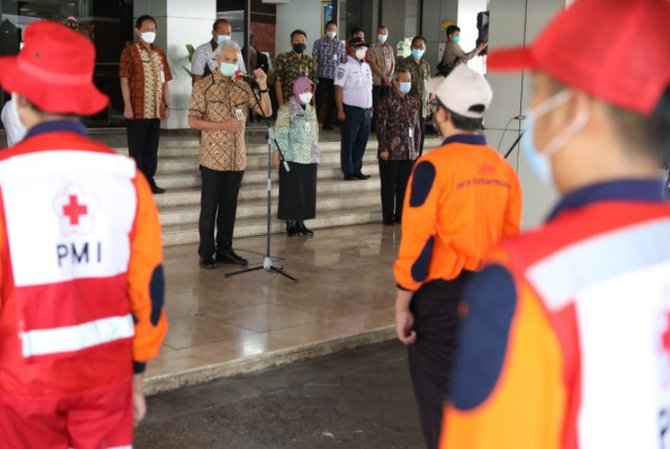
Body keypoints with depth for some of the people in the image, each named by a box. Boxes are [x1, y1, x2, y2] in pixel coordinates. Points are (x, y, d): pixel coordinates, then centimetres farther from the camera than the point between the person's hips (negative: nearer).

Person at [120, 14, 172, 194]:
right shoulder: (130, 51, -4)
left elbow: (165, 81, 14)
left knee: (152, 147, 10)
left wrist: (166, 105, 9)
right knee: (137, 148, 2)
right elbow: (124, 80, -9)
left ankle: (149, 180, 18)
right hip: (137, 110, -5)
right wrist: (127, 106, -15)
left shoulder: (160, 53, 13)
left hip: (155, 110, 5)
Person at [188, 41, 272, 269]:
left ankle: (225, 249, 21)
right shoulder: (203, 86, -4)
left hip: (237, 158, 4)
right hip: (213, 158, -4)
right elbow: (193, 121, -9)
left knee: (229, 206, 11)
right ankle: (206, 253, 11)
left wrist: (263, 87, -11)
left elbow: (267, 112, 3)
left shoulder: (243, 86, 8)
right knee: (209, 207, 3)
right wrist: (222, 125, -19)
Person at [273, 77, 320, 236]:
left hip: (309, 158, 6)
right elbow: (280, 134, -12)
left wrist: (316, 154, 15)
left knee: (307, 192, 7)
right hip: (292, 158, -6)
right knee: (291, 192, -2)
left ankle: (300, 222, 15)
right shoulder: (287, 109, -7)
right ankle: (290, 223, 5)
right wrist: (277, 154, -17)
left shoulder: (311, 110, 13)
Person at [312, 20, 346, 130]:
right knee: (319, 99, -5)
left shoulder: (340, 45, 10)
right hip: (322, 75, -3)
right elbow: (314, 59, 0)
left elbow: (343, 61, 12)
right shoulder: (319, 42, 3)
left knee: (333, 100, 6)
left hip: (336, 77, 3)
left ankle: (329, 122, 14)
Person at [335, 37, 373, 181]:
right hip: (352, 109, -7)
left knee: (362, 141, 10)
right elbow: (339, 89, -12)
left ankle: (357, 170, 19)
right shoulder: (345, 67, -8)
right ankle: (348, 172, 6)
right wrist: (340, 111, -17)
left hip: (366, 110, 7)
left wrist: (370, 106, 14)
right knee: (348, 142, 1)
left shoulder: (366, 66, 14)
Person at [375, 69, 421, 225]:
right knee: (389, 186, 3)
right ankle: (388, 217, 12)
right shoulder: (386, 102, -7)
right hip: (391, 152, -5)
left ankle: (401, 215, 19)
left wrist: (416, 148, 9)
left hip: (409, 152, 5)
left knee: (404, 185, 9)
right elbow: (381, 127, -10)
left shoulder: (413, 102, 10)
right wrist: (383, 149, -14)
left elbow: (417, 127, 13)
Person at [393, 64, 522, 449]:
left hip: (441, 295, -6)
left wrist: (403, 303, -8)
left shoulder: (434, 165, -16)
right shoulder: (504, 168, 1)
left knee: (438, 394, 8)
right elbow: (510, 239, 8)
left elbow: (418, 241, -16)